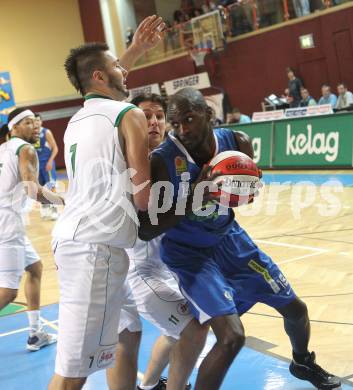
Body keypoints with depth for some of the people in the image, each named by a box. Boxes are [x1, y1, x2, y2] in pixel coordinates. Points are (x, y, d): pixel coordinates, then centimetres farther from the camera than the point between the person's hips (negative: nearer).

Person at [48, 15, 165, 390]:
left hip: (69, 238, 9)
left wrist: (136, 50, 43)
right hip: (97, 245, -9)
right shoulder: (129, 115, -3)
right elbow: (142, 198, -7)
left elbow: (101, 82, 44)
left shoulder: (78, 118, 20)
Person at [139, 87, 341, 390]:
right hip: (189, 253, -5)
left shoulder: (238, 143, -14)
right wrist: (192, 201, -36)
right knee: (231, 337, -23)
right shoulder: (161, 161, -27)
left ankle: (303, 363, 49)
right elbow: (145, 231, -24)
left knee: (295, 308, 16)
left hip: (229, 239, 6)